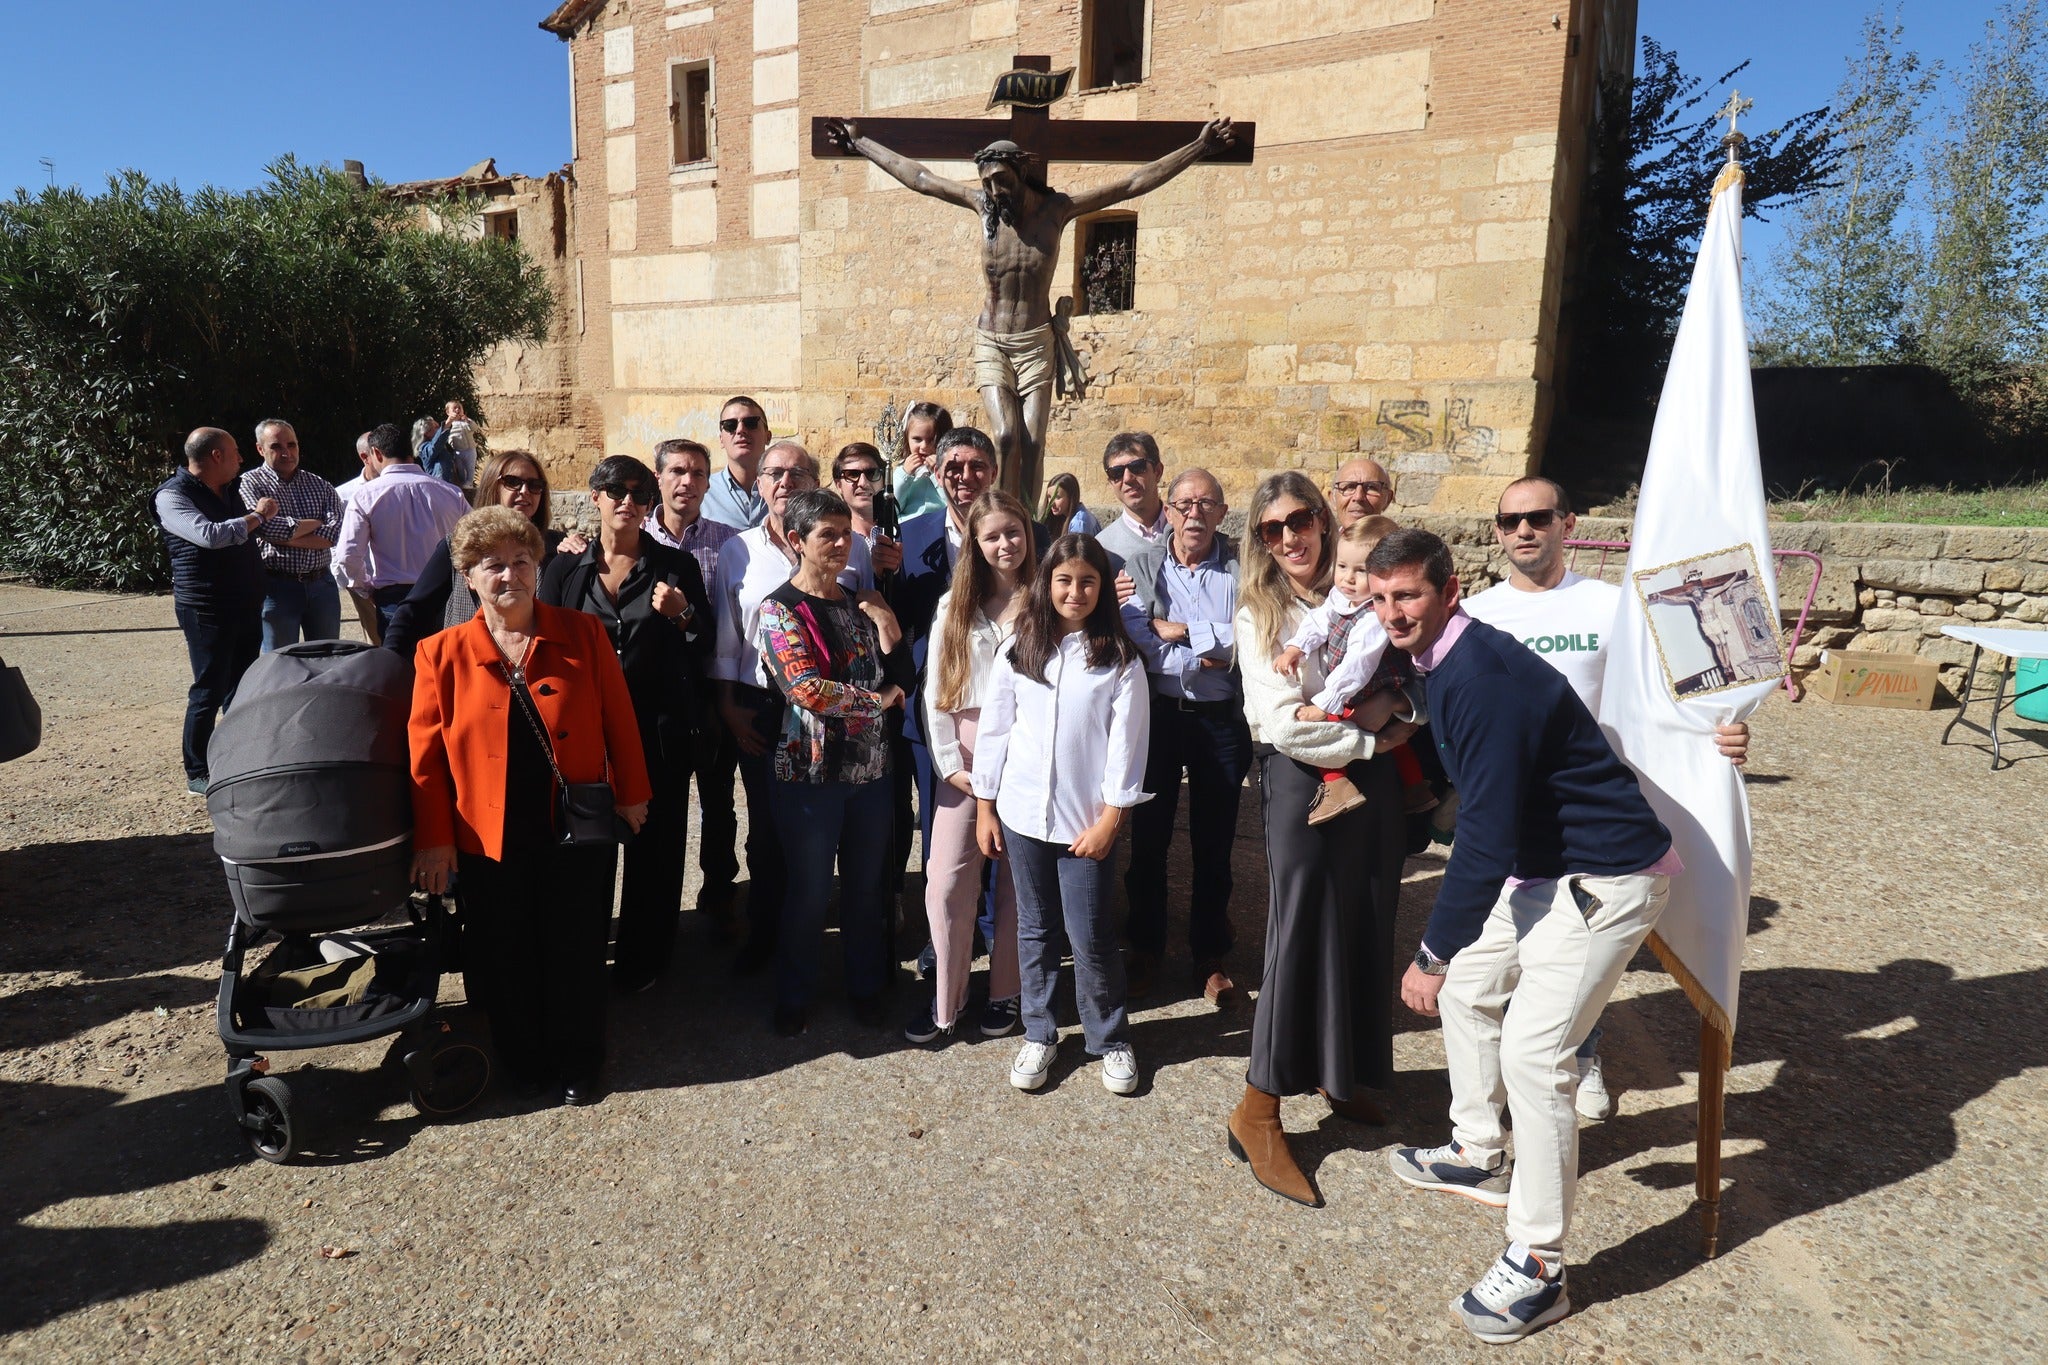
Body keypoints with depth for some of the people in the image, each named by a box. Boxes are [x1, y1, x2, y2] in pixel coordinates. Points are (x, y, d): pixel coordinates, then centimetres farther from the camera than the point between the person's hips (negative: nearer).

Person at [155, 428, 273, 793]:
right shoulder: (172, 496, -11)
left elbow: (249, 536, 29)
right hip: (207, 609, -7)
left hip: (247, 605, 8)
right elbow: (210, 535, -27)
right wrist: (256, 516, -16)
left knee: (243, 688, 12)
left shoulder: (230, 491, 14)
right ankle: (197, 774, 10)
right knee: (209, 692, -1)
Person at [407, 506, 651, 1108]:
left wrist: (630, 793, 3)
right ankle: (524, 1061, 37)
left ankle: (578, 1064, 32)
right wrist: (434, 838, -4)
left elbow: (618, 719, 2)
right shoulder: (441, 654, -2)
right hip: (488, 839, 1)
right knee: (503, 961, 13)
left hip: (577, 832, 0)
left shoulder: (583, 635, -3)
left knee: (576, 955, 11)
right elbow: (426, 755, -2)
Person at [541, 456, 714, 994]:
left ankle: (642, 959, 22)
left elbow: (704, 651, 4)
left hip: (660, 730, -1)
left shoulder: (676, 566, 4)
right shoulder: (565, 568, 7)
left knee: (654, 844, 5)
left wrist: (682, 615, -16)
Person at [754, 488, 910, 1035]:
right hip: (810, 770, -4)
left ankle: (865, 984, 33)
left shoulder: (860, 604, 8)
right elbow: (808, 690, -19)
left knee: (866, 885, 15)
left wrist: (888, 630, -8)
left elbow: (900, 681, 7)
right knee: (810, 890, 9)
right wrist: (878, 699, -8)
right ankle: (794, 995, 29)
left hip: (870, 768, 4)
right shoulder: (779, 610, -7)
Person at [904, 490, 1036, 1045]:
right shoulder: (954, 605, 9)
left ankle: (1005, 993, 23)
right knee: (947, 879, -1)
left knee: (1018, 879, 8)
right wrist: (951, 763, -3)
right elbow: (935, 691, 5)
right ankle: (945, 999, 14)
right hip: (965, 760, 2)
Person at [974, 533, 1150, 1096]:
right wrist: (984, 807, 5)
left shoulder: (1120, 658, -3)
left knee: (1091, 934, 2)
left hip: (1087, 819, -2)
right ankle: (1038, 1034, 28)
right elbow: (993, 729, 6)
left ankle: (1110, 1040, 22)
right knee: (1035, 928, 13)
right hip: (1022, 813, 3)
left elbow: (1127, 741, -5)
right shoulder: (1018, 650, 4)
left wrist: (1109, 818, -8)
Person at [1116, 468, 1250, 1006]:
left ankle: (1211, 955, 28)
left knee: (1214, 841, 11)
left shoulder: (1242, 567, -1)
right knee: (1148, 836, 10)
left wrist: (1178, 630, -16)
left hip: (1222, 720, 0)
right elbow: (1133, 640, -13)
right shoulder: (1141, 564, 0)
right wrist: (1207, 657, -16)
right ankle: (1144, 949, 29)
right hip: (1157, 714, 0)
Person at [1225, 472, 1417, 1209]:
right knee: (1302, 936, -2)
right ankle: (1258, 1112, 10)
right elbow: (1280, 723, -13)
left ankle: (1340, 1072, 35)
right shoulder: (1260, 613, -5)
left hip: (1372, 779, 5)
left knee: (1366, 928, 13)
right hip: (1304, 781, -5)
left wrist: (1386, 706, -12)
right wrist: (1364, 740, -9)